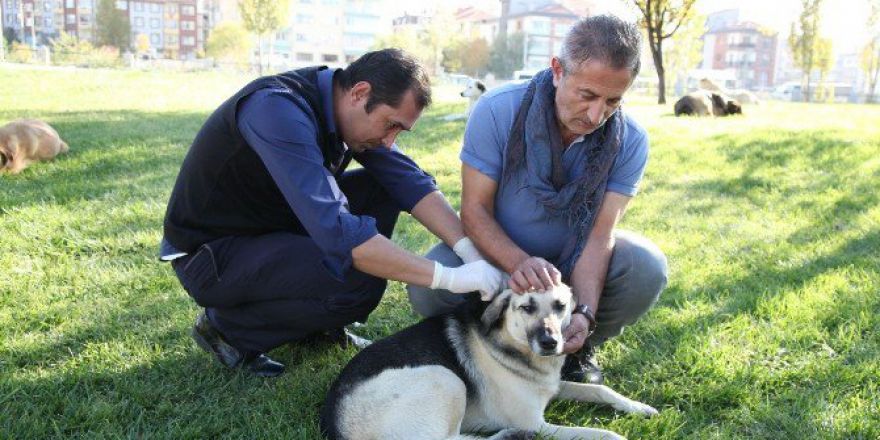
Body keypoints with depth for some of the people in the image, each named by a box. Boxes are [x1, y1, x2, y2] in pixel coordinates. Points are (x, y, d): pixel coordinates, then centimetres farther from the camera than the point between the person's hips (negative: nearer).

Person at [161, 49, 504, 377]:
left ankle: (315, 325, 9)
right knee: (359, 280, -27)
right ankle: (228, 327, -2)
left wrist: (471, 251, -19)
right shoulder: (279, 111, -32)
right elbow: (336, 232, -40)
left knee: (381, 189, -1)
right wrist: (450, 278, -36)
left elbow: (409, 181, -6)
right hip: (209, 253, -8)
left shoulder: (344, 107, -5)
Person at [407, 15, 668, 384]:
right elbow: (475, 210, -23)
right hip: (499, 252, -1)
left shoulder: (630, 141, -19)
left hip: (576, 258, 2)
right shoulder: (497, 110, -25)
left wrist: (584, 312, -40)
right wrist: (518, 263, -43)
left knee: (647, 268, -27)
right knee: (428, 288, -29)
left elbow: (600, 235, -23)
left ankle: (576, 347, 2)